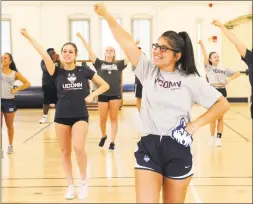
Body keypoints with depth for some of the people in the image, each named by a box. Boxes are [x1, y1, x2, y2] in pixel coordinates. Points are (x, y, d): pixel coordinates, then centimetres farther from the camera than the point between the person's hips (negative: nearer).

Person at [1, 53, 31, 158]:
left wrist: (16, 89, -3)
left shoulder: (15, 73, 1)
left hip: (9, 101, 0)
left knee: (9, 125, 15)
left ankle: (10, 145, 32)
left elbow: (27, 83, 5)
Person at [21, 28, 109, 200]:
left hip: (80, 116, -2)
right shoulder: (57, 71, -3)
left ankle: (84, 182, 2)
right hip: (62, 116, 2)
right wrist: (29, 37, -31)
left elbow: (105, 85, 5)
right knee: (65, 151, 8)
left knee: (78, 148, -20)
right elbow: (45, 55, -20)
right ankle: (71, 185, 24)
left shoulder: (84, 71, -2)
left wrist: (92, 95, -10)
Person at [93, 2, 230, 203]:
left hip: (177, 149, -1)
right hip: (149, 146, 1)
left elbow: (223, 104, 1)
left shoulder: (190, 80, -1)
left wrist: (195, 124, -8)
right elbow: (126, 41, -6)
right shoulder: (148, 71, 4)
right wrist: (106, 14, -14)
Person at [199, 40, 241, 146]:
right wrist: (201, 44, -20)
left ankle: (219, 138, 10)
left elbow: (237, 73, 16)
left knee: (221, 117, 4)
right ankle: (212, 137, 17)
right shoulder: (208, 68, 5)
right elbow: (205, 56, -8)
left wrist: (230, 79, 0)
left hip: (222, 91, 2)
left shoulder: (224, 69, 14)